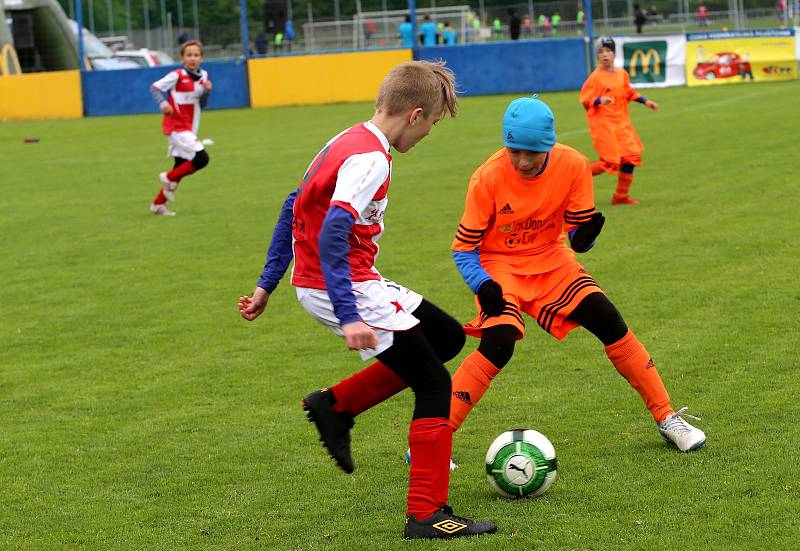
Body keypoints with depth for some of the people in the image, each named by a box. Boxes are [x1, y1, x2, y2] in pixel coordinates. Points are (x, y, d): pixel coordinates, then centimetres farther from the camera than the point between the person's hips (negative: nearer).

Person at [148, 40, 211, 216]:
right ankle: (169, 179, 0)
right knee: (201, 159, -18)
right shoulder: (177, 76, -11)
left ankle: (158, 204, 20)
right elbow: (155, 87, -11)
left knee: (181, 167, 10)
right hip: (176, 127, -8)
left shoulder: (202, 76, 9)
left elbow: (202, 105, 12)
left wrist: (206, 91, -7)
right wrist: (162, 103, -28)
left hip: (189, 129, 8)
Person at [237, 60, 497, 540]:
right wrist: (348, 317, -34)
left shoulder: (347, 141, 11)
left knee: (448, 337, 18)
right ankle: (428, 515, -2)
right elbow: (332, 235, -30)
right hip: (346, 287, -10)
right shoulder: (370, 157, -19)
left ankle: (337, 405, 14)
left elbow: (293, 208, 17)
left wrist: (267, 286, 21)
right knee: (435, 385, -4)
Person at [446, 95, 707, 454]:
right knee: (498, 345, -25)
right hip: (498, 265, -3)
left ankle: (666, 418, 4)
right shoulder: (488, 178, -22)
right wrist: (482, 286, -30)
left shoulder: (573, 166, -16)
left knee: (608, 321, -10)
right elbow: (463, 248, -14)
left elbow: (577, 237, -8)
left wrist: (584, 235, -31)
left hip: (550, 259, 3)